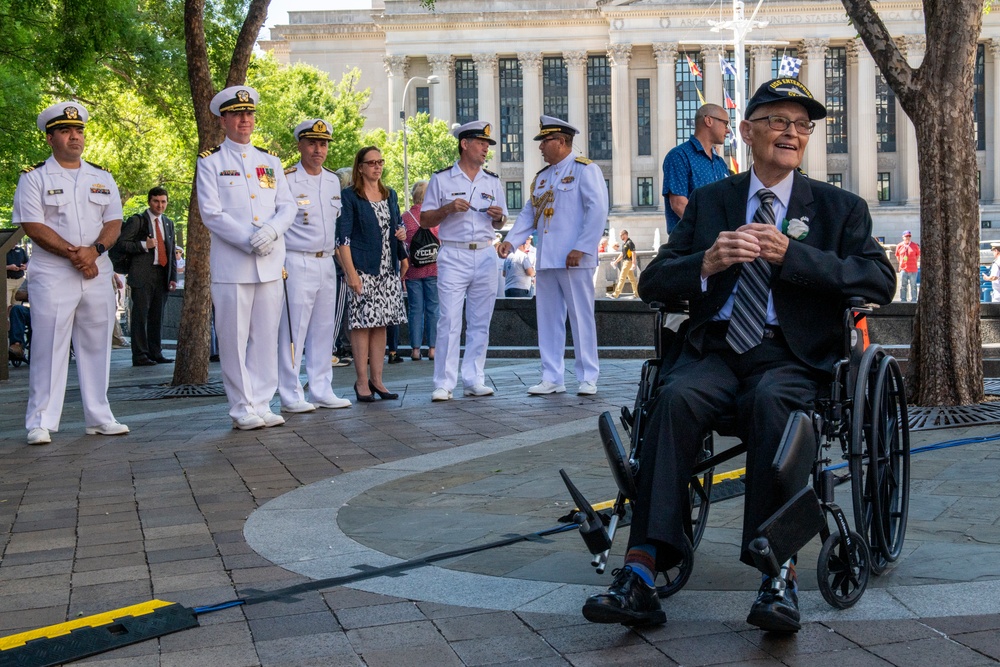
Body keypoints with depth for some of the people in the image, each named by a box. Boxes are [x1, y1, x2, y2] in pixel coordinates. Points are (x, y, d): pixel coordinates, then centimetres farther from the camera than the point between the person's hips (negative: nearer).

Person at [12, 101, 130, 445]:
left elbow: (114, 222, 7)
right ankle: (41, 423, -1)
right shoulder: (34, 178, 1)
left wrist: (94, 250, -13)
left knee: (96, 346, 7)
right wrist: (73, 253, -15)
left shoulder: (103, 179, 14)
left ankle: (99, 417, 14)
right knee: (48, 348, -5)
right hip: (52, 275, -4)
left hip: (97, 273, 4)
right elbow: (34, 226, -8)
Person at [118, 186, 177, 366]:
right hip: (142, 275, -6)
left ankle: (155, 353, 15)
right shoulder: (137, 220, 0)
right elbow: (122, 243, -6)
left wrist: (173, 277, 11)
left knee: (157, 316, 9)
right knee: (140, 315, -6)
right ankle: (140, 355, -4)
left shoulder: (168, 223, 18)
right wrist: (144, 245, -17)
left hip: (162, 275, 6)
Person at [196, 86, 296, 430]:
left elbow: (288, 206, 9)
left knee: (266, 336, 5)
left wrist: (271, 231, -11)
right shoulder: (210, 162, 3)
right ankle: (243, 408, 5)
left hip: (271, 263, 4)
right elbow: (211, 213, -7)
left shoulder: (270, 160, 16)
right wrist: (248, 240, -16)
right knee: (234, 338, -2)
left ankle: (262, 403, 12)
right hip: (231, 265, -4)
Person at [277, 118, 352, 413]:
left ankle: (321, 391, 16)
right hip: (297, 264, -7)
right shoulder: (286, 179, -8)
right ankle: (290, 395, 1)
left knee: (323, 330, 10)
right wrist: (280, 263, -12)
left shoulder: (333, 181, 13)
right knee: (292, 330, -5)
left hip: (327, 263, 7)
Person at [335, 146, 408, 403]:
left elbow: (398, 224, 27)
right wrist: (351, 273, -16)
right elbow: (343, 237, -9)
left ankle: (377, 379, 12)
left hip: (388, 270, 6)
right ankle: (362, 382, 1)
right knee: (362, 324, -5)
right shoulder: (350, 196, -4)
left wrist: (402, 233, 2)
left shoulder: (390, 195, 15)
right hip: (363, 270, -6)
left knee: (381, 325, 7)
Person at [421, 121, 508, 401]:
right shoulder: (442, 179, 3)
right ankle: (444, 383, -5)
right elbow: (424, 220, 3)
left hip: (485, 255, 4)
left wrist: (498, 217, -4)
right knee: (449, 321, -8)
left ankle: (474, 380, 10)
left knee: (480, 323, 5)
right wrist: (448, 208, -14)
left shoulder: (493, 181, 14)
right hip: (453, 256, -4)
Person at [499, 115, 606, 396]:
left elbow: (598, 211, -12)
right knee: (548, 320, 7)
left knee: (581, 318, -3)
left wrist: (581, 248, -18)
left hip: (573, 261, -7)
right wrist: (510, 241, 3)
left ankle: (588, 378, 4)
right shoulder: (541, 177, 19)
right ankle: (552, 378, 13)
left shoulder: (585, 170, -3)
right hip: (546, 261, 7)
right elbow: (529, 213, 19)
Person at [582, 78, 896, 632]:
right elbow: (651, 283, 11)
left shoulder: (838, 207, 14)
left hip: (792, 357, -1)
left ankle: (778, 574, -37)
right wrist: (706, 263, -11)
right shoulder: (709, 202, 19)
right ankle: (642, 570, -38)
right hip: (716, 349, 2)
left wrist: (790, 254, -13)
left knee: (769, 400, -36)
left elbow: (880, 280, -2)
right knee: (676, 396, -31)